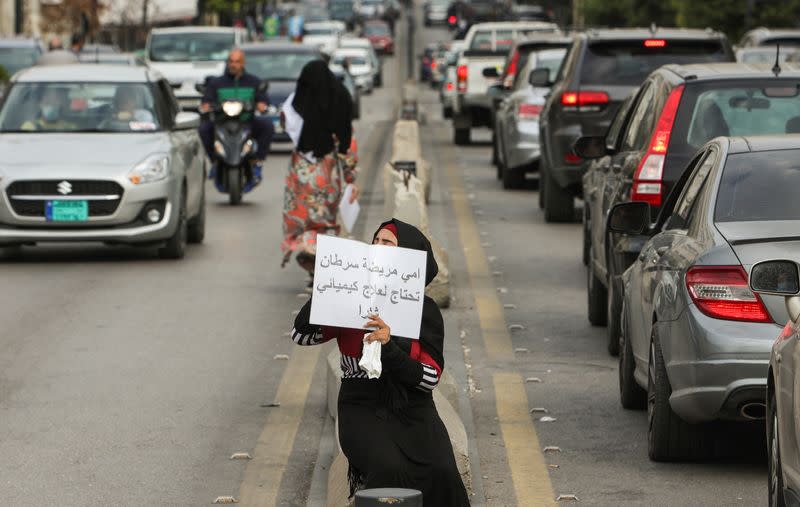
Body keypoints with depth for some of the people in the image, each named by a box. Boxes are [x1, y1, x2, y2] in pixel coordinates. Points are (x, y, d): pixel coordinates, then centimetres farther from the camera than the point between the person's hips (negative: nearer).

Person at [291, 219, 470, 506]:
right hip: (363, 410, -1)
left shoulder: (425, 310, 2)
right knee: (390, 470, -32)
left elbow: (430, 377, -6)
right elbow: (301, 334, -7)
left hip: (414, 411, 1)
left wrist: (389, 347, -21)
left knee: (441, 474, -28)